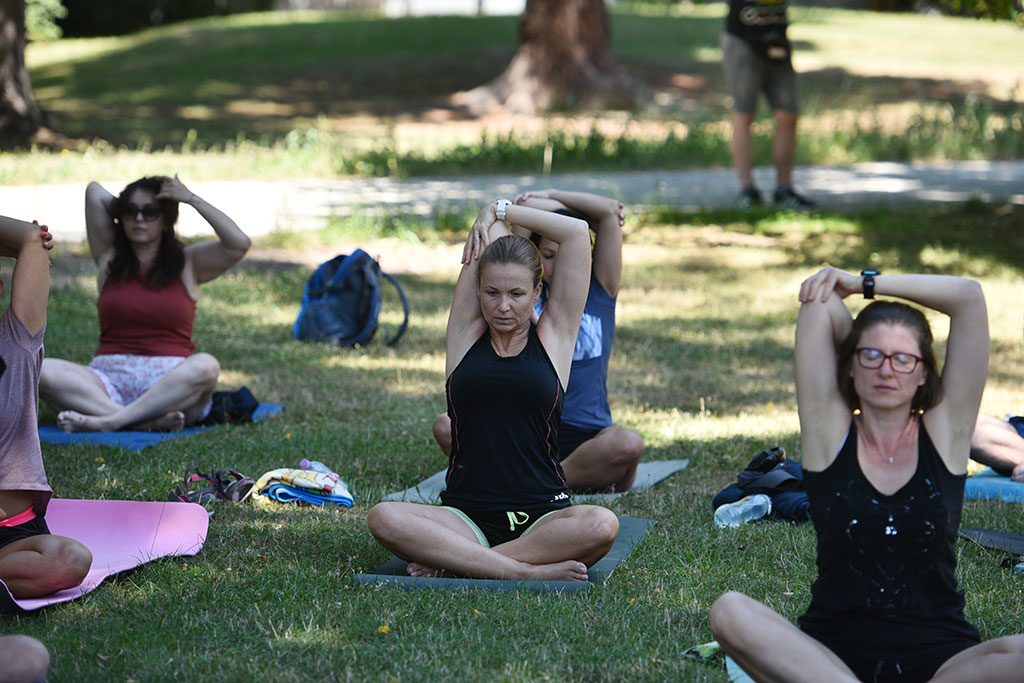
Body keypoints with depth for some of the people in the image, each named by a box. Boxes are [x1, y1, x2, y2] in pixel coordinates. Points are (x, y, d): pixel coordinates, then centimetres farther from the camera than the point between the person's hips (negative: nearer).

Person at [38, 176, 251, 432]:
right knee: (42, 371, -27)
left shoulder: (188, 263, 13)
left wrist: (191, 199, 2)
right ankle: (150, 421, -38)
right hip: (110, 380, 1)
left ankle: (107, 422, -36)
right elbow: (94, 192, 15)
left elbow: (239, 244, -3)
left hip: (169, 384, -1)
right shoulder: (109, 258, 16)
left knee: (205, 366, -36)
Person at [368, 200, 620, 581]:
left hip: (542, 516, 0)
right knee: (383, 518, -29)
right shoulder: (465, 334, 11)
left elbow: (576, 232, 5)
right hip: (464, 516, 0)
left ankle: (448, 558, -23)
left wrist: (501, 209, 12)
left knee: (602, 526, -35)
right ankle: (528, 571, -30)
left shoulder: (554, 337, 9)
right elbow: (487, 233, 6)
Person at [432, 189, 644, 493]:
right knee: (445, 427, -24)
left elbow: (610, 211, -1)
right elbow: (525, 208, 3)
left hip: (587, 435, -2)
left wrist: (551, 195, 8)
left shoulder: (601, 290, 8)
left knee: (629, 445, -36)